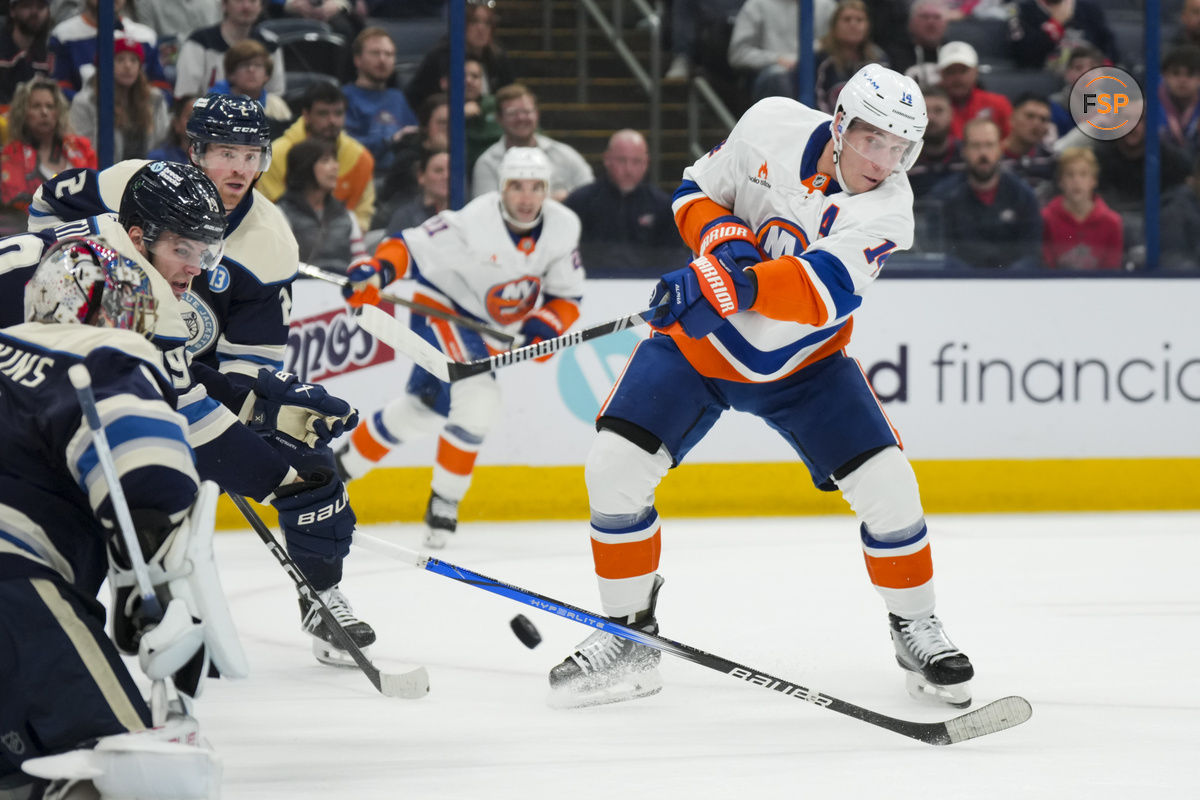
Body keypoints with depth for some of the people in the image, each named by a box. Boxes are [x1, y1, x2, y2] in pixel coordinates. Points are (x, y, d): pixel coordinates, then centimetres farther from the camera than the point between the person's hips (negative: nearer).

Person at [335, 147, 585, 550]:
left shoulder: (563, 227, -11)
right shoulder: (473, 223, -29)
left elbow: (567, 296, -2)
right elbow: (411, 246, -27)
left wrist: (546, 324, -22)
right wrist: (379, 269, -47)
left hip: (489, 328, 7)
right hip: (442, 307, -7)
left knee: (426, 406, 14)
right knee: (476, 400, -25)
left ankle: (345, 461, 34)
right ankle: (444, 500, -9)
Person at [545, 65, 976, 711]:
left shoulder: (887, 208, -23)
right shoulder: (774, 126, -15)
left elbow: (824, 288, -40)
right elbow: (699, 188, 1)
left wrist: (739, 285, -55)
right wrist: (720, 239, -22)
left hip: (802, 362, -1)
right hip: (697, 340, 1)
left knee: (885, 485, -13)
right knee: (614, 467, -14)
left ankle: (916, 628, 12)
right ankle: (629, 635, 2)